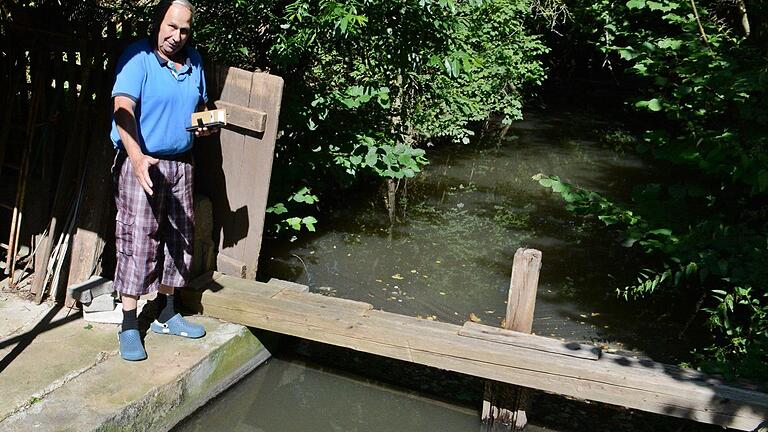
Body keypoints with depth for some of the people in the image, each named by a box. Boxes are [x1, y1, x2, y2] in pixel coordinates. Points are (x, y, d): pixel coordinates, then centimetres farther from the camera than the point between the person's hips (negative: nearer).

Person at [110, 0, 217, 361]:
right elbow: (123, 110, -23)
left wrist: (205, 124, -1)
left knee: (179, 239, 11)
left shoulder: (194, 61, 10)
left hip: (180, 162, 7)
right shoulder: (137, 58, -11)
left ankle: (166, 315, 26)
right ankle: (129, 327, 3)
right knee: (138, 240, -7)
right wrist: (137, 158, -38)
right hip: (140, 162, -7)